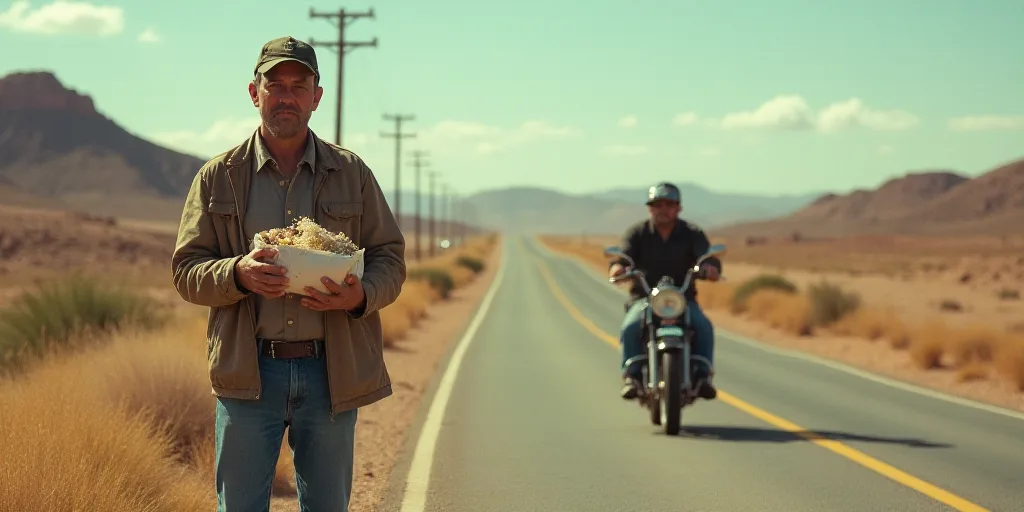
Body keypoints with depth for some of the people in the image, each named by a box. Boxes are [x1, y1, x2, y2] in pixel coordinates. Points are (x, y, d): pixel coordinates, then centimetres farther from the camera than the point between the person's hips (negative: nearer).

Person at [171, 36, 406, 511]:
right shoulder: (218, 177, 5)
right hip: (249, 373, -1)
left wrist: (361, 295, -13)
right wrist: (238, 274, -18)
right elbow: (186, 271, 3)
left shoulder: (352, 173, 8)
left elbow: (390, 257, 9)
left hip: (331, 370, 1)